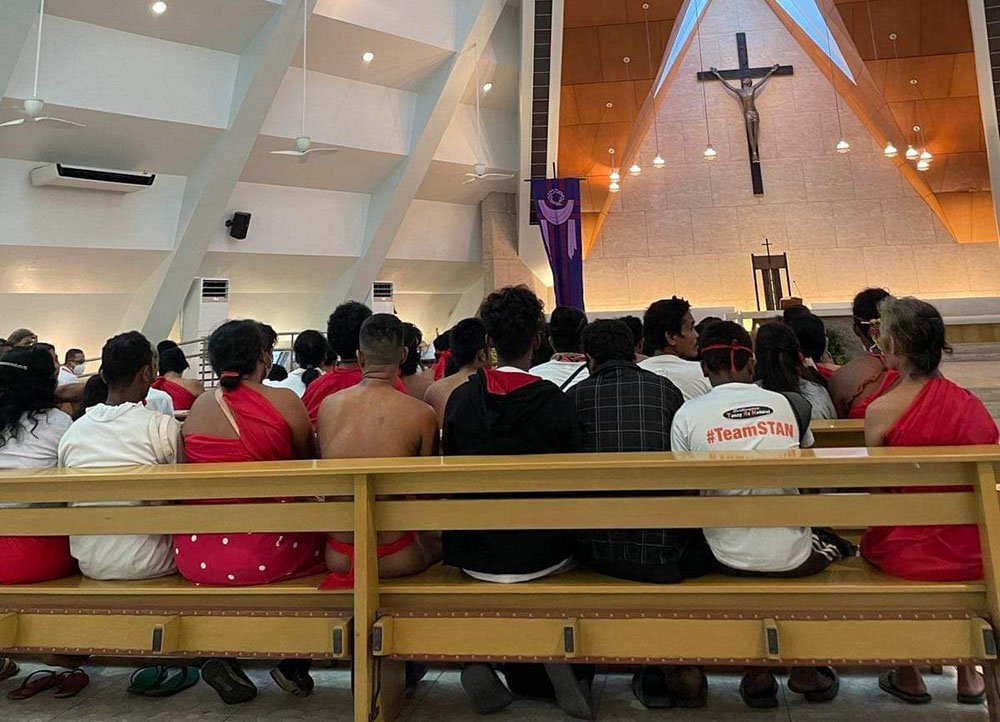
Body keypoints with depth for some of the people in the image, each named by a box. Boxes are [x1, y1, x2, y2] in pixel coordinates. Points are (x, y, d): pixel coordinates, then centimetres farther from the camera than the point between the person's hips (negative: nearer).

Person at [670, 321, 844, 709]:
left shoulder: (687, 415, -8)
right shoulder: (789, 404, 0)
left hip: (730, 560, -1)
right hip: (793, 557, 1)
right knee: (833, 543, 32)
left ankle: (758, 672, 30)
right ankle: (806, 668, 35)